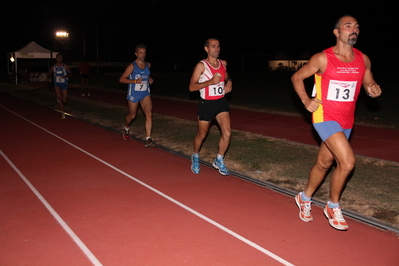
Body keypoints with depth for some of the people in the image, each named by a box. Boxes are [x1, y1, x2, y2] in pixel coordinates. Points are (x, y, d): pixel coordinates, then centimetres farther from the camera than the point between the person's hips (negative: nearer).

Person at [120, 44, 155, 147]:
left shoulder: (148, 65, 4)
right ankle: (126, 129, 48)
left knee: (149, 114, -15)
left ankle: (148, 139, -15)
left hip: (145, 94, 4)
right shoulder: (132, 66, -13)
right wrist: (135, 81, -26)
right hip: (133, 95, -3)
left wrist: (150, 79, 4)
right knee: (132, 115, 13)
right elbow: (121, 79, -15)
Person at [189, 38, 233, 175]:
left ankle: (219, 160, 9)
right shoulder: (201, 65, -10)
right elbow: (191, 87, -15)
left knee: (227, 133, -11)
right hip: (206, 103, -4)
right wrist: (210, 81, -25)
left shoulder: (223, 63, 6)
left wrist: (229, 82, 2)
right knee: (201, 134, 10)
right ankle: (195, 157, 39)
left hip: (221, 102, 4)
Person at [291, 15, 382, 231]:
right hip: (325, 117, -6)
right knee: (347, 162, -19)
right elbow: (296, 77, -1)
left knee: (324, 163, 16)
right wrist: (306, 100, -14)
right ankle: (333, 207, 4)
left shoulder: (363, 60, 2)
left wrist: (373, 89, -9)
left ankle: (305, 198, 39)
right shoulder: (323, 59, -11)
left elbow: (369, 84, 15)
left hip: (346, 121, 6)